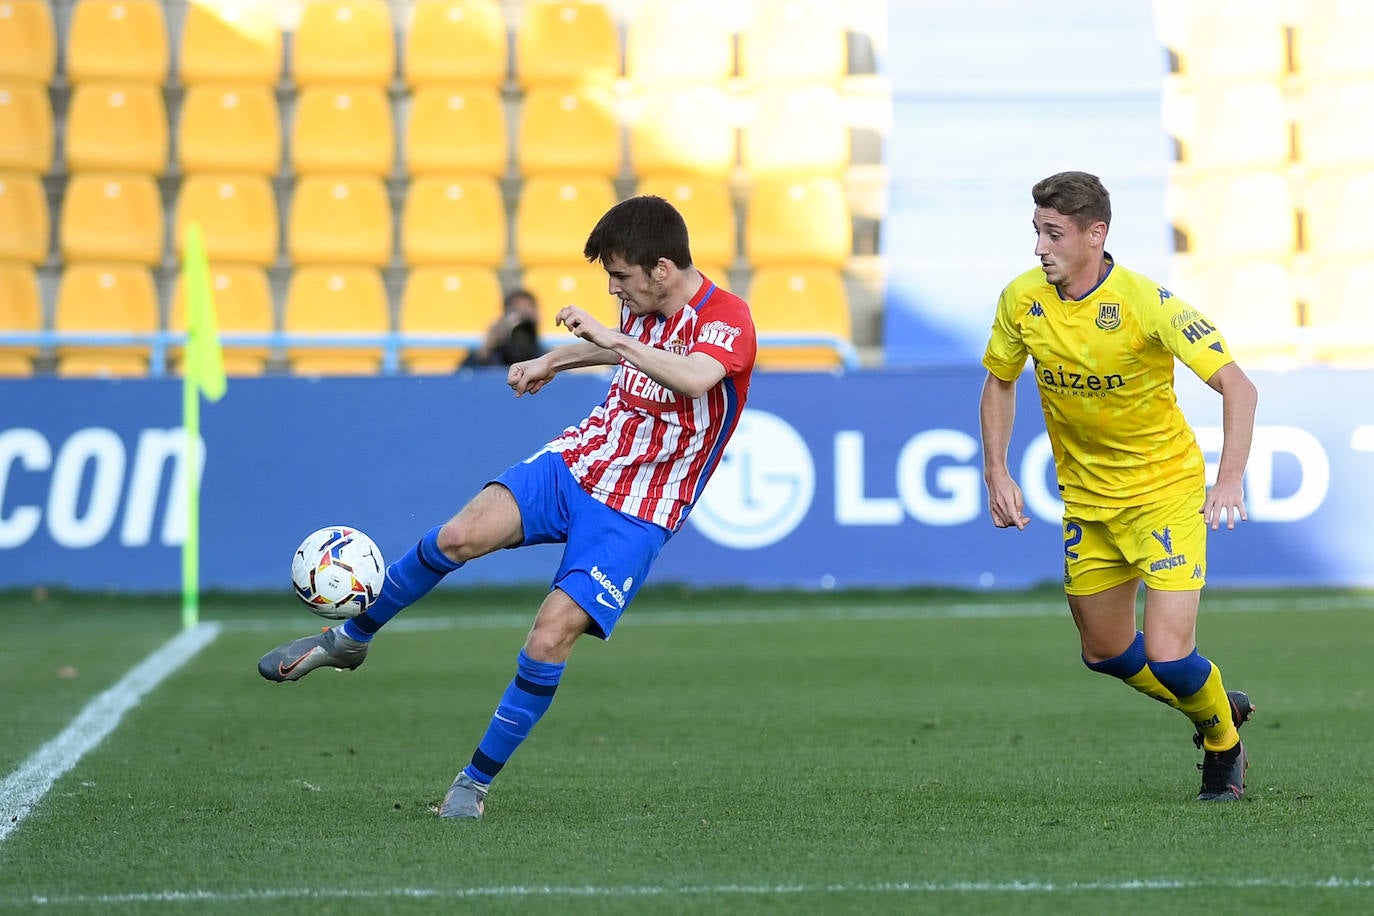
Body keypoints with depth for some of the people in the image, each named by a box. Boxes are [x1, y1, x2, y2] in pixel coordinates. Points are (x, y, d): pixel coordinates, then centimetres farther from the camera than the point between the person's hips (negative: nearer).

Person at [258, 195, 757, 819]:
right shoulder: (642, 307, 6)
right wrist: (553, 361, 41)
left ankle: (477, 781, 0)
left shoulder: (726, 319, -17)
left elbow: (694, 378, -41)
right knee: (461, 536, -20)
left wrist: (610, 337, -40)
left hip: (635, 517, -5)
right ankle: (350, 638, 3)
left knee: (550, 638, -18)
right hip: (575, 462, 6)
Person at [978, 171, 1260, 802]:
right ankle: (1220, 708, 40)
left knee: (1167, 656, -15)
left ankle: (1223, 741, 17)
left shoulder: (1147, 303, -22)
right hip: (1087, 501, 6)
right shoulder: (1022, 299, -7)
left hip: (1166, 491, -6)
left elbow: (1238, 387, -23)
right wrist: (996, 472, 0)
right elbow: (999, 384, 12)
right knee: (1106, 653, 14)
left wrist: (1229, 480, -35)